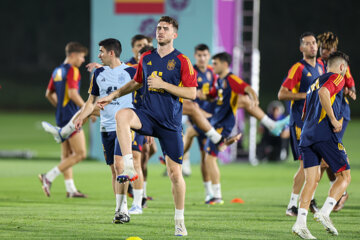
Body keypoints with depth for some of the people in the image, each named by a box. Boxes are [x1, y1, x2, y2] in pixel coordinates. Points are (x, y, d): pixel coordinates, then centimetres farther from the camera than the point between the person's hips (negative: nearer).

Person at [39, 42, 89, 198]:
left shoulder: (57, 71, 14)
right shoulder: (72, 70, -12)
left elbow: (49, 94, 20)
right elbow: (72, 94, -22)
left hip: (61, 117, 10)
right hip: (71, 117, -10)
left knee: (67, 155, 10)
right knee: (80, 154, -7)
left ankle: (70, 189, 10)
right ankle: (49, 177, -11)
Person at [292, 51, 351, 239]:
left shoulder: (315, 83, 28)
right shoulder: (336, 77, 3)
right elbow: (323, 93, -19)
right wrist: (333, 119, -16)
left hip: (307, 136, 7)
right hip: (326, 135, -7)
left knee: (312, 180, 3)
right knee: (344, 177, 1)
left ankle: (300, 223, -11)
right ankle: (324, 212, -16)